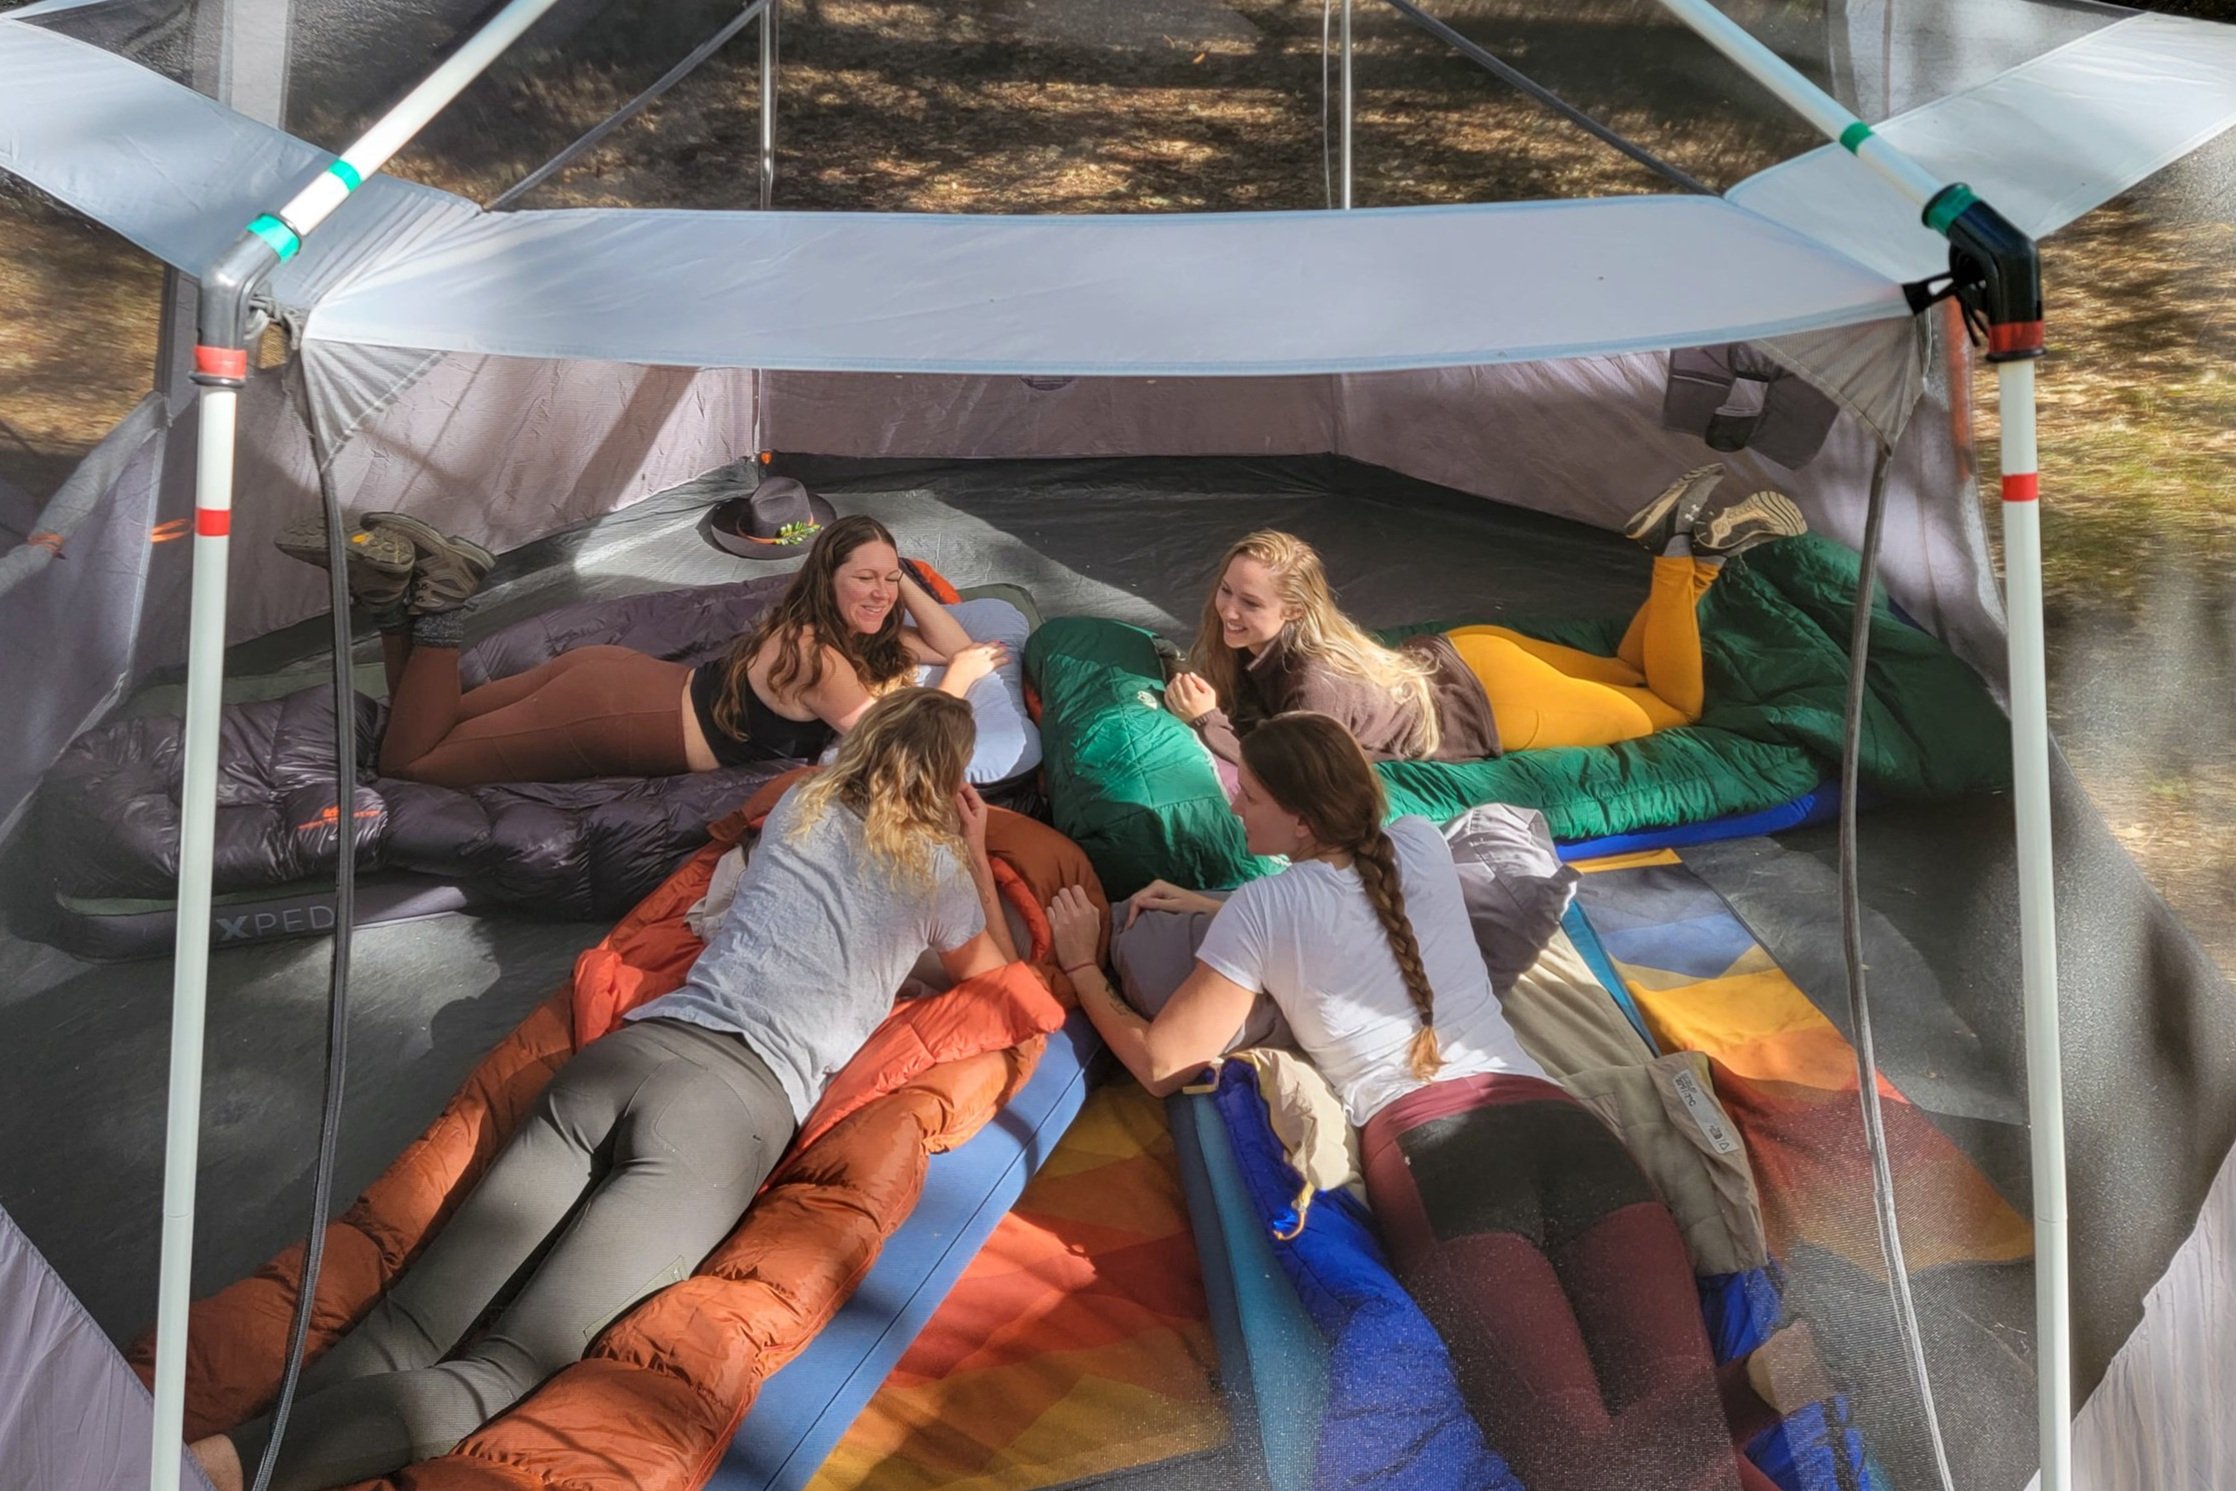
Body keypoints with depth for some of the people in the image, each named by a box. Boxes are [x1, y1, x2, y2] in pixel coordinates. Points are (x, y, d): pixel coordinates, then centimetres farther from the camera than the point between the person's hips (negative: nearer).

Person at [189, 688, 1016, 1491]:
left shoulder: (800, 806, 25)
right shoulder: (938, 867, 13)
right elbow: (994, 971, 33)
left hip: (625, 1052, 5)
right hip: (739, 1101, -5)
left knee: (406, 1334, -8)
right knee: (500, 1373, -14)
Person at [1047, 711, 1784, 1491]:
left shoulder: (1259, 911, 12)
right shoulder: (1422, 846, 24)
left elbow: (1162, 1062, 19)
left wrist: (1083, 965, 35)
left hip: (1430, 1146, -4)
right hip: (1555, 1121, 5)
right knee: (1683, 1419, -14)